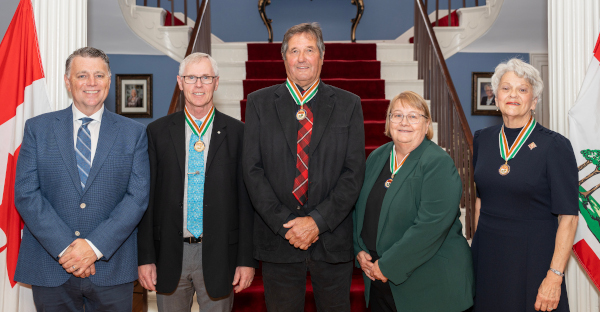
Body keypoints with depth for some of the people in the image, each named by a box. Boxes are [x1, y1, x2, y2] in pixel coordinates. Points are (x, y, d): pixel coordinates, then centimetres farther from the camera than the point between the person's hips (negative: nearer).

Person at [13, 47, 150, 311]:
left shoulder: (134, 133, 3)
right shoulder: (37, 128, 4)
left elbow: (138, 196, -4)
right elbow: (25, 193, -3)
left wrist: (95, 246, -13)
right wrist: (64, 247, -13)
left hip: (112, 269, 0)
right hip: (50, 268, 1)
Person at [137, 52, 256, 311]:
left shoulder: (237, 132, -1)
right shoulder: (157, 132, 3)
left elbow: (247, 200, -2)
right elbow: (147, 198, 3)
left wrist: (247, 259, -4)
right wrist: (145, 257, -1)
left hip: (219, 256, -1)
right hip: (169, 254, 1)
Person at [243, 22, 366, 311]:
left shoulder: (348, 105, 3)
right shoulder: (259, 103, 4)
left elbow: (354, 171, -2)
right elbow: (252, 170, -2)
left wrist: (318, 221, -12)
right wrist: (285, 224, -10)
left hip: (333, 240, 0)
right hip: (278, 241, 0)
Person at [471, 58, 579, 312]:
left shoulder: (555, 146, -11)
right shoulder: (482, 140, 4)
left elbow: (568, 217, -12)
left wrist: (555, 276, -17)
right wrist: (476, 247, 8)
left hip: (533, 254, -4)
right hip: (486, 253, 4)